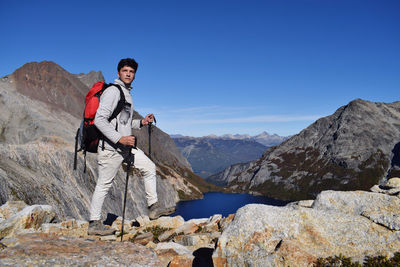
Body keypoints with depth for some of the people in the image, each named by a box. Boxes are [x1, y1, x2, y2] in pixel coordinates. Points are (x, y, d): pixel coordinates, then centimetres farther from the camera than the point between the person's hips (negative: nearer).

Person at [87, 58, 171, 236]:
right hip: (110, 147, -9)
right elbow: (99, 120, -21)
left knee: (149, 167, 9)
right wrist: (120, 139, -26)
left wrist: (141, 123, 10)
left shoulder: (127, 93, 18)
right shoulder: (113, 91, -12)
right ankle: (94, 224, 14)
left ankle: (153, 207, 14)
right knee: (104, 184, 0)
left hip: (126, 146, 9)